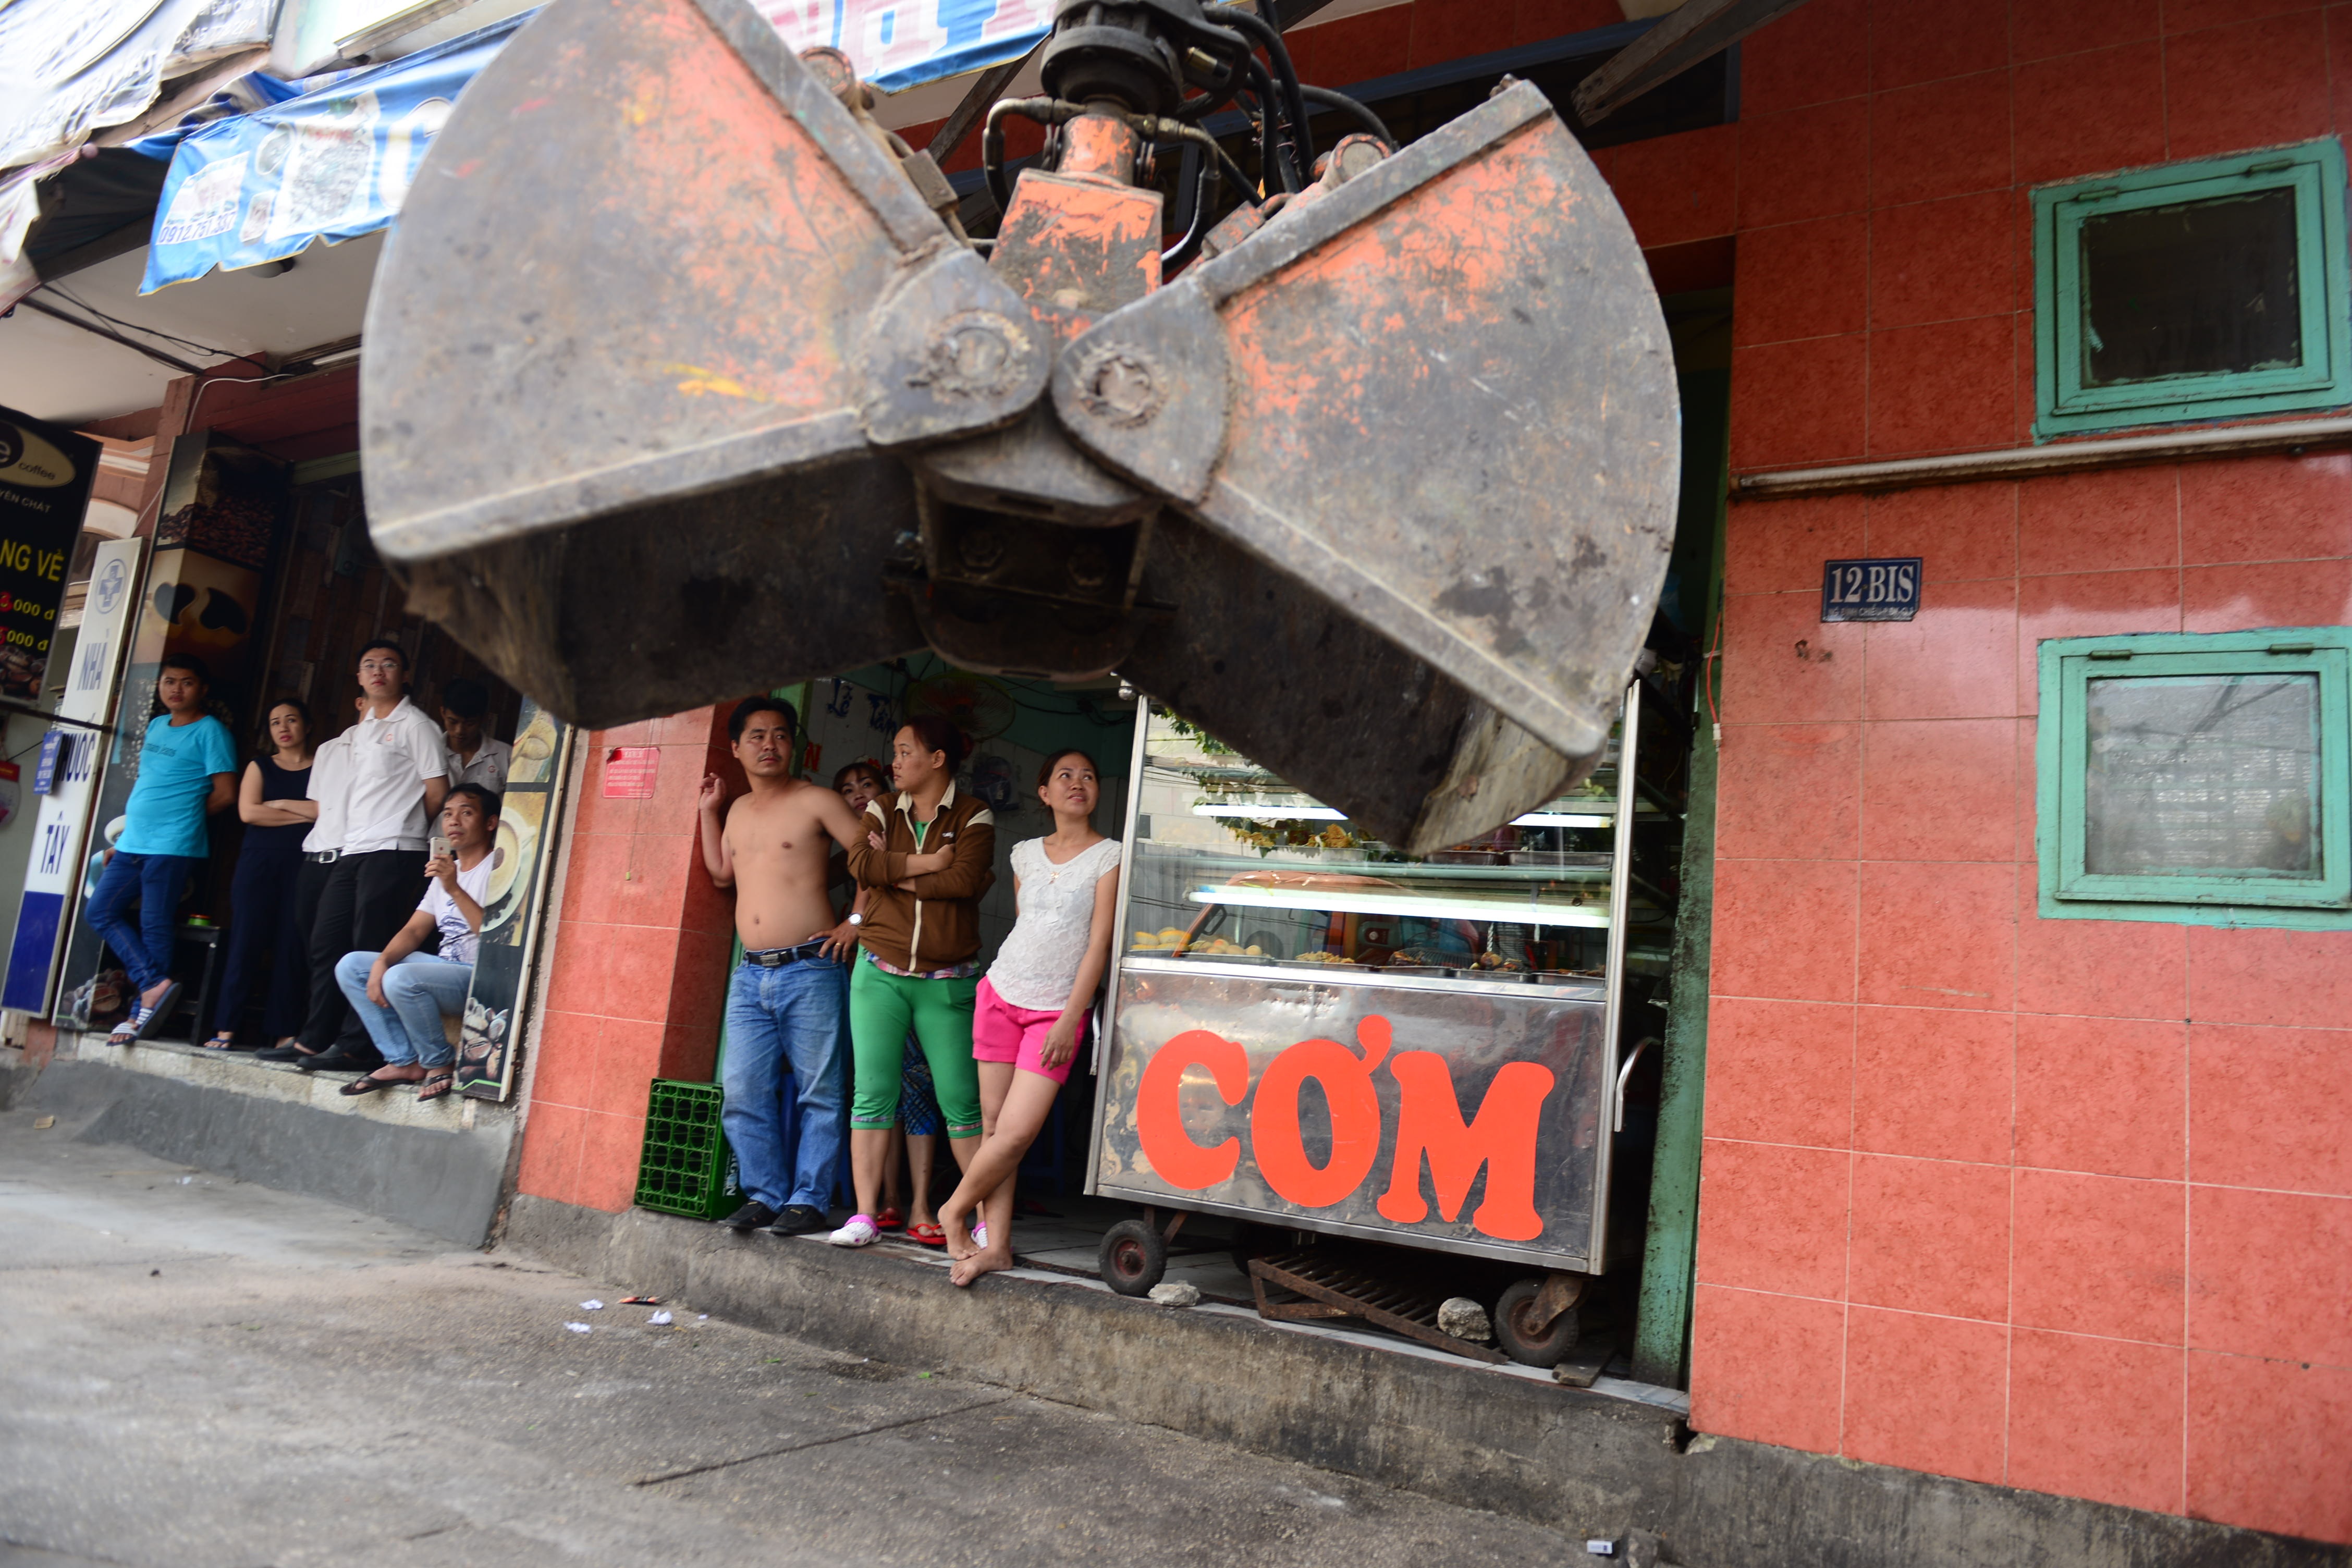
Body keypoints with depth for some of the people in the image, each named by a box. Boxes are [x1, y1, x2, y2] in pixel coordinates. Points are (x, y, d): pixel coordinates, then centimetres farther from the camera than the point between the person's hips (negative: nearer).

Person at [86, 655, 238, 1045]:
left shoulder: (210, 731, -7)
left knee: (154, 926, -4)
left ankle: (140, 1014, 1)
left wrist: (186, 814, 2)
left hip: (173, 847, -8)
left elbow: (225, 793, -10)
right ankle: (155, 984, 1)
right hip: (132, 844, 8)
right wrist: (122, 835, 18)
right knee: (101, 912, 3)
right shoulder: (155, 726, 17)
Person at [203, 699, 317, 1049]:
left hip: (302, 864, -2)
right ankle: (226, 1028, -1)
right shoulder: (259, 766, 15)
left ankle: (284, 1032, -1)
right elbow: (249, 812, 0)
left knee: (292, 948, -4)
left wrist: (280, 804, -3)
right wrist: (304, 815, -3)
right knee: (245, 941, -4)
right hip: (259, 862, 2)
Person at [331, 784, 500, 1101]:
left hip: (482, 978, -9)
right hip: (444, 966, 9)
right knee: (350, 966, 1)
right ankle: (404, 1062, -3)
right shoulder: (445, 870, 20)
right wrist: (382, 961, -5)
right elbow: (414, 931, 14)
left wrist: (455, 890, -26)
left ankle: (440, 1065, -9)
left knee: (401, 978, -31)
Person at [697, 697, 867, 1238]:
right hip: (750, 974, 6)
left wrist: (856, 921, -9)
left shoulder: (815, 801, -2)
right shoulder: (740, 810, 18)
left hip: (810, 970, -6)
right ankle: (764, 1194, 14)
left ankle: (808, 1200, 5)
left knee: (818, 1093, -2)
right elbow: (722, 873, 29)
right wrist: (709, 810, 23)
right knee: (743, 1092, 4)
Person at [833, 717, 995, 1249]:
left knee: (961, 1101, -3)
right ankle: (865, 1216, 6)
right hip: (880, 973, 3)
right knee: (872, 1094, 0)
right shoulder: (882, 812, 12)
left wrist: (896, 875, -8)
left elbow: (967, 880, -14)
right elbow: (861, 863, -7)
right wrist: (930, 862, -10)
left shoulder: (973, 815, 3)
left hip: (947, 981, -3)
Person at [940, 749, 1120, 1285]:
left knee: (1017, 1131, -11)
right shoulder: (1025, 854, 11)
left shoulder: (1109, 856, -3)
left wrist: (1070, 1019, -13)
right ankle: (996, 1243, 10)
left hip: (1058, 1010, -4)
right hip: (1001, 995, 4)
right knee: (993, 1125, 2)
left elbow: (1099, 943, -8)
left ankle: (956, 1210, 11)